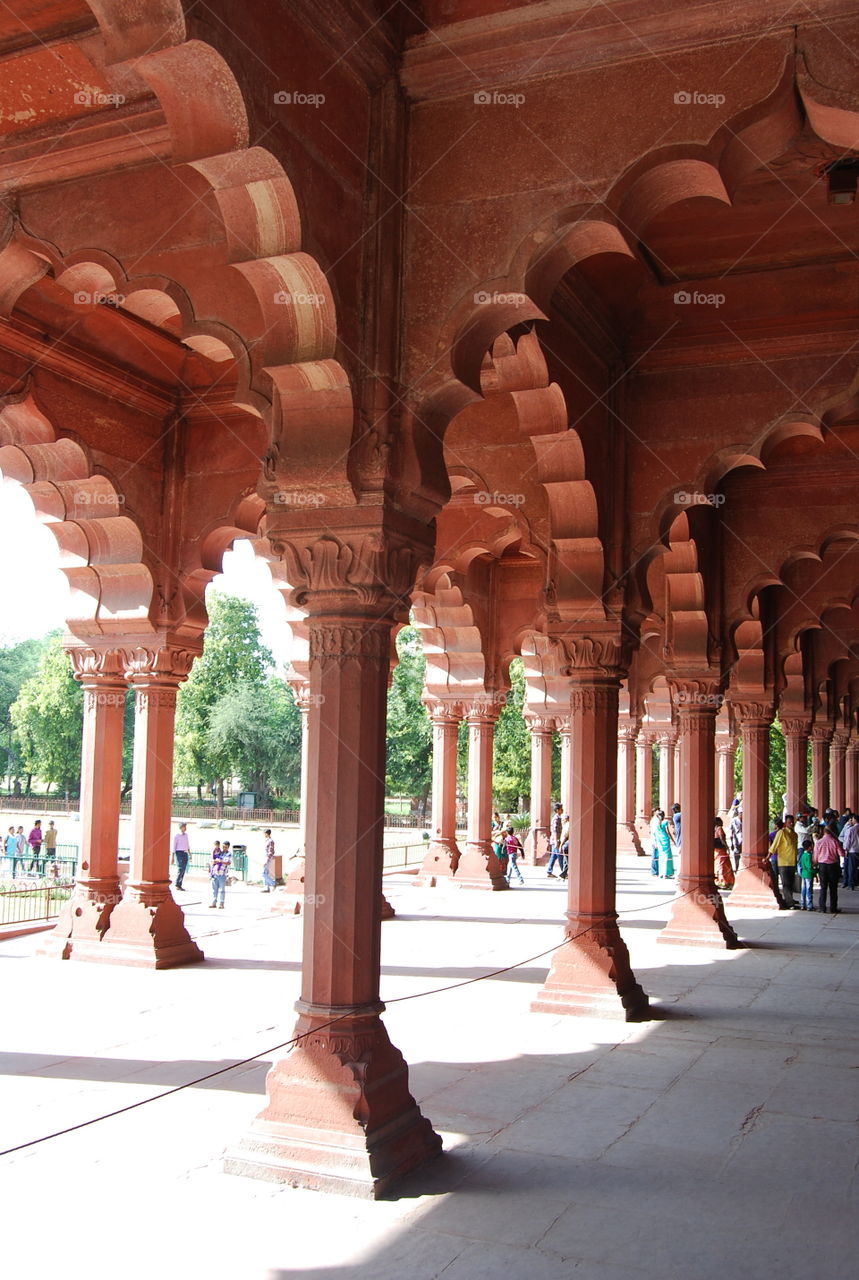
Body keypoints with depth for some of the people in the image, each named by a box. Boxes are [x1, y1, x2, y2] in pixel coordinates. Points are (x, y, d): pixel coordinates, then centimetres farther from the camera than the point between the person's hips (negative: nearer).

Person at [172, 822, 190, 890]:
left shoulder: (186, 835, 15)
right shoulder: (176, 835, -4)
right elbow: (174, 846, -5)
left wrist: (189, 853, 16)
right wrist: (173, 857, -9)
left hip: (185, 854, 6)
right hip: (179, 853, -6)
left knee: (183, 870, 4)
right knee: (180, 869, -16)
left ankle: (180, 885, 7)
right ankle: (177, 885, -10)